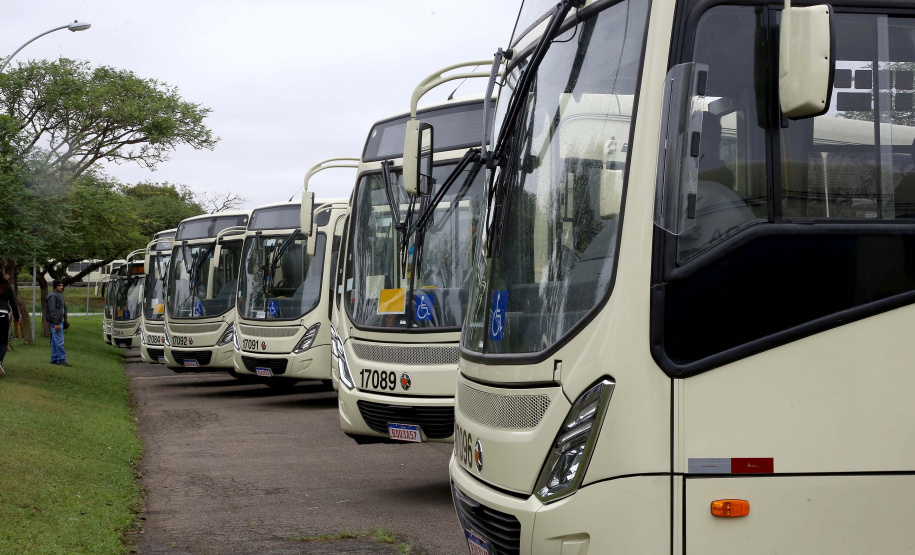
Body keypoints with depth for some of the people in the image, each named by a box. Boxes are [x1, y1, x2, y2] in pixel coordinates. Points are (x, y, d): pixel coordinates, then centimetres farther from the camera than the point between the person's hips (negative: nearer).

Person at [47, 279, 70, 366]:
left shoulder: (59, 295, 18)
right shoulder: (53, 296, -13)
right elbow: (52, 311, -20)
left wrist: (64, 322, 22)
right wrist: (56, 323, -23)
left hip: (59, 321, 10)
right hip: (56, 322, -10)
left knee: (54, 341, 12)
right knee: (59, 341, -11)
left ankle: (54, 359, 15)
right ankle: (61, 360, -12)